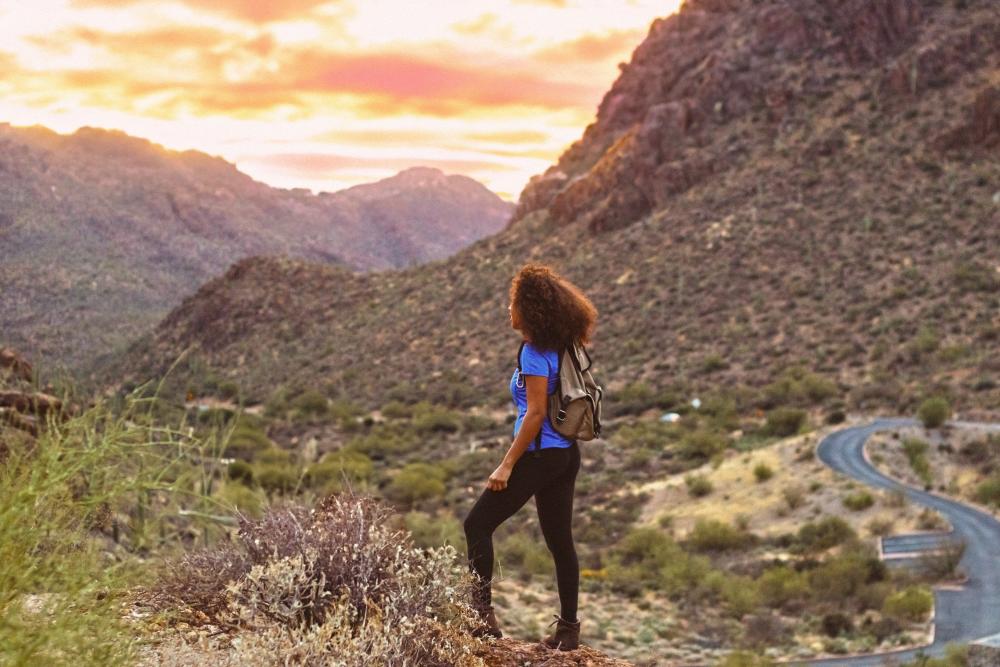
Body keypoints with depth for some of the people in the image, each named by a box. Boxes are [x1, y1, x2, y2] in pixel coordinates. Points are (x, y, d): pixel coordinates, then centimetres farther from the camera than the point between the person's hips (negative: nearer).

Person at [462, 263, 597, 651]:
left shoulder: (535, 352, -15)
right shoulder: (561, 349, 10)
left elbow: (536, 413, -20)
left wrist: (506, 465, -18)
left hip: (540, 454, -9)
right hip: (566, 453, 9)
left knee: (478, 525, 1)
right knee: (560, 540, 12)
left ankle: (482, 614, -2)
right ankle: (568, 628, 16)